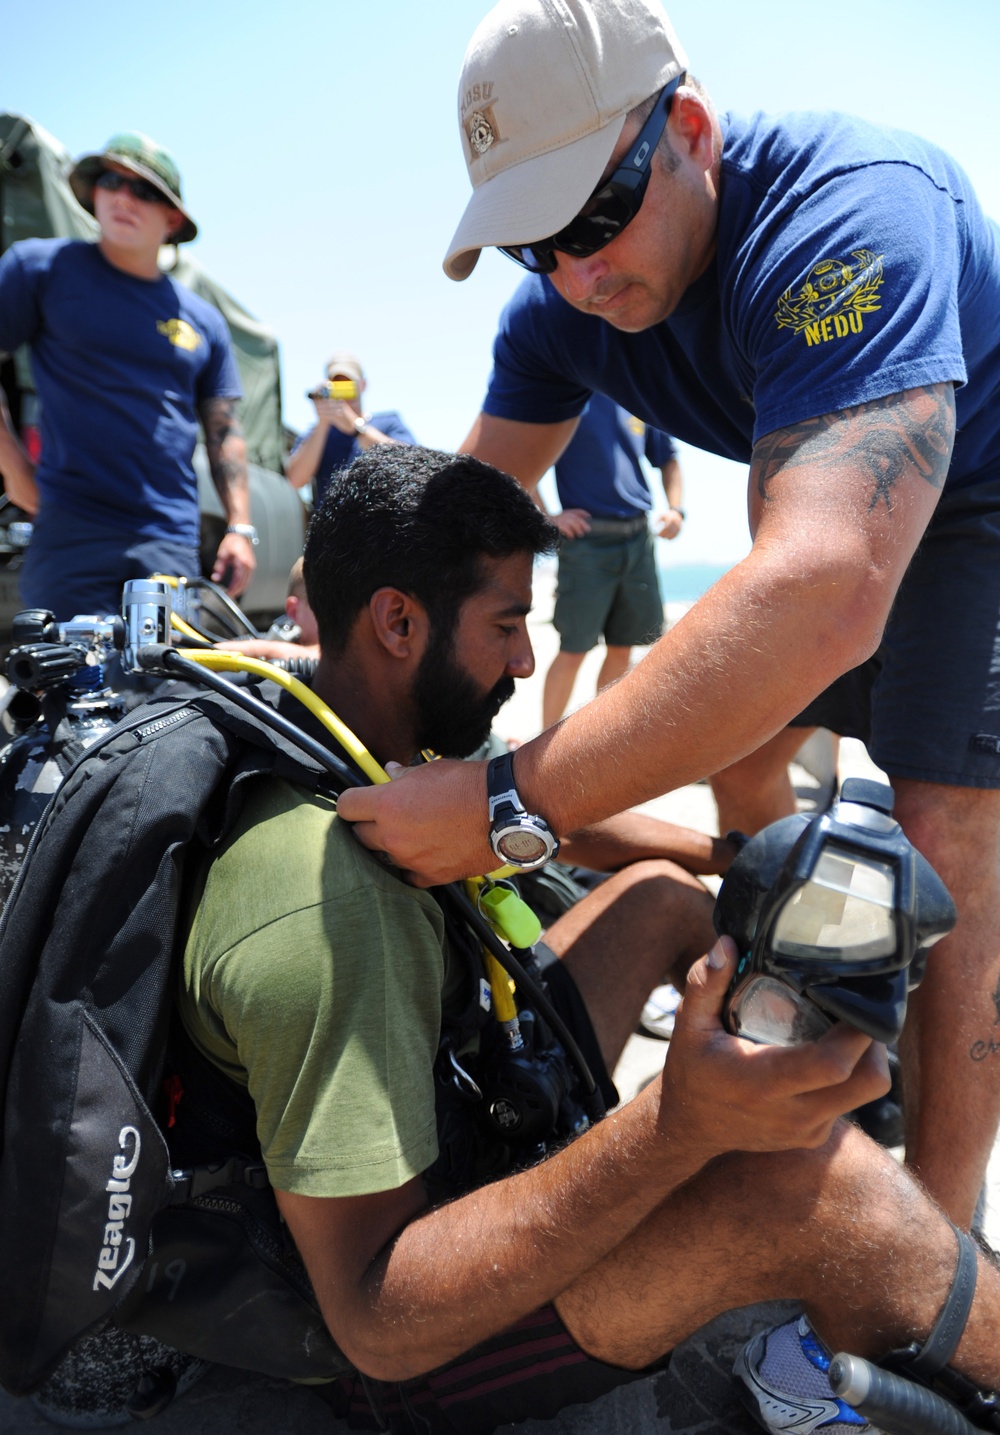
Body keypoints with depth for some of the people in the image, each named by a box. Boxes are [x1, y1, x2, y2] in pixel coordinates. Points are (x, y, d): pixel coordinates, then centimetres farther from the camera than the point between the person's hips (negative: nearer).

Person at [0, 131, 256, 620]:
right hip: (71, 533, -2)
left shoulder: (203, 320, 15)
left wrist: (240, 527, 6)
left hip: (173, 542, 3)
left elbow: (224, 432, 15)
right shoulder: (43, 266, 6)